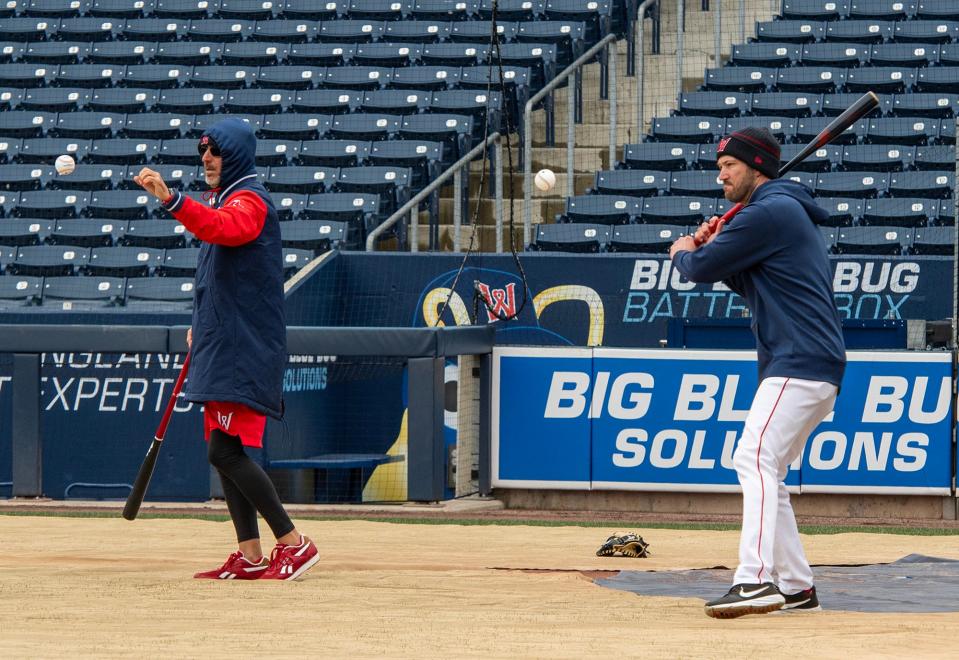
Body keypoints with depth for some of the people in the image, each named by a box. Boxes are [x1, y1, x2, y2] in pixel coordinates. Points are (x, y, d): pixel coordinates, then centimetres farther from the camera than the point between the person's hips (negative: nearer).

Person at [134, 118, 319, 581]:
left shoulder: (248, 200, -12)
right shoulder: (225, 198, 20)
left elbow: (221, 228, -36)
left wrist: (171, 200, -49)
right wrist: (203, 325, 19)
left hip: (245, 350, -10)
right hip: (223, 348, 10)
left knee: (225, 452, -15)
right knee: (224, 452, 9)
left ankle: (293, 544, -10)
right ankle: (250, 557, 12)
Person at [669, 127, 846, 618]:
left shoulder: (769, 212, -11)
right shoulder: (788, 211, 23)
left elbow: (701, 270, -10)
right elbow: (750, 284, 32)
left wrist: (684, 252, 13)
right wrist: (715, 249, 16)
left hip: (799, 362, -11)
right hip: (814, 369, 11)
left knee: (756, 458, -22)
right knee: (765, 473, 15)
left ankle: (756, 580, -35)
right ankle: (796, 587, 17)